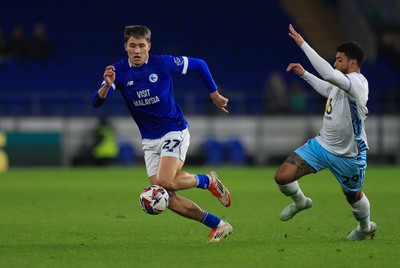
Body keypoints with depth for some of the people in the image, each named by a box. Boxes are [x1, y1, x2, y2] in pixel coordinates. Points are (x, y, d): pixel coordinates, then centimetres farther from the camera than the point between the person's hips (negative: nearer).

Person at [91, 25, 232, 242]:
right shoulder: (118, 71, -6)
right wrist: (107, 86, -38)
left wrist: (214, 94, 7)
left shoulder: (163, 64, -12)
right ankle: (218, 225, 8)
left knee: (164, 181, -26)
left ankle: (207, 181, 2)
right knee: (167, 198, -3)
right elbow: (96, 102, -18)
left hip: (174, 132, -4)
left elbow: (199, 65, 3)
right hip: (149, 141, 4)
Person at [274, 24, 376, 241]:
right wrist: (304, 74, 24)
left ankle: (366, 227, 50)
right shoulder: (341, 82, 2)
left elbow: (329, 74, -43)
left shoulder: (358, 83, -25)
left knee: (353, 196, 16)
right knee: (282, 176, -9)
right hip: (322, 144, 7)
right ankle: (300, 202, 24)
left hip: (349, 155, -7)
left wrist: (302, 44, -41)